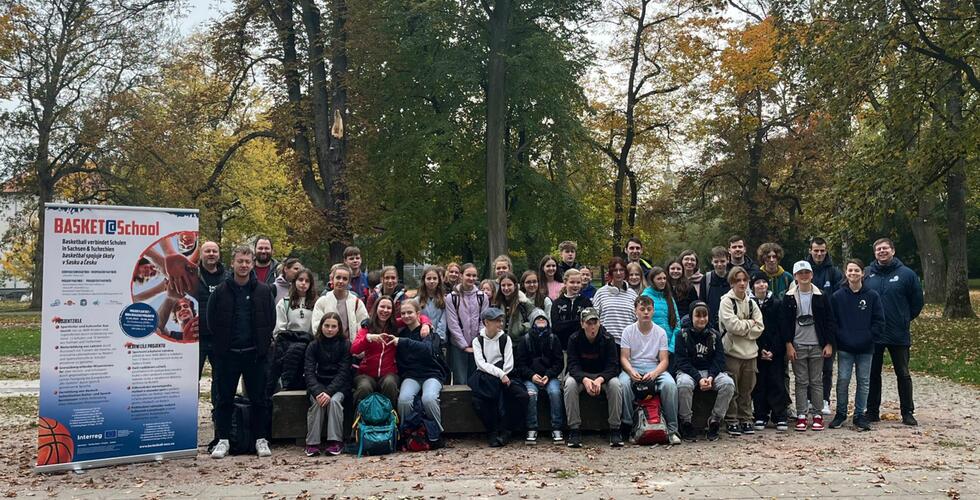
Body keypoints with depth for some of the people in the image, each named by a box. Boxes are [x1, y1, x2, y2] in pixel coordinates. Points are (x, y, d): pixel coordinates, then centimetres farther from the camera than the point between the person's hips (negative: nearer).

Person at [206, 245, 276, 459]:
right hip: (227, 353, 0)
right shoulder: (221, 291, 0)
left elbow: (271, 320, 6)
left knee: (259, 399, 6)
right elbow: (211, 321, 6)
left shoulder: (264, 291, 2)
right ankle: (223, 440, 15)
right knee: (224, 399, 6)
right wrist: (222, 343, 4)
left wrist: (263, 344, 2)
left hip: (255, 353, 0)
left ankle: (261, 439, 15)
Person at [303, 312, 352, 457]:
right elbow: (309, 371, -7)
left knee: (334, 400, -31)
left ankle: (335, 441, -23)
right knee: (316, 402, -28)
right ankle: (312, 443, -22)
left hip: (339, 385, -1)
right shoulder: (313, 345, 3)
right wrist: (317, 392, -25)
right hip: (318, 384, 2)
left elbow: (343, 372, -12)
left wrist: (329, 392, -25)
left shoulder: (345, 344, -3)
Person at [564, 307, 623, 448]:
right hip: (580, 374, 0)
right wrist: (585, 380, -41)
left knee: (615, 384, -31)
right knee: (570, 384, -32)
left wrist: (600, 379, -38)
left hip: (603, 374, 0)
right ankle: (574, 430, -26)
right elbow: (573, 365, -19)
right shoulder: (574, 339, -12)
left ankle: (615, 429, -20)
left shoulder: (607, 339, -12)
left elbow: (613, 366, -17)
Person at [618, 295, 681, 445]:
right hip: (632, 368, 0)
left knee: (670, 384, -31)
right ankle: (628, 425, -23)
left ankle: (671, 428, -21)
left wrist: (654, 373, -22)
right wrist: (631, 372, -23)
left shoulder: (660, 332, 5)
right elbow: (624, 358, -1)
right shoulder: (628, 331, 4)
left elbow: (664, 360, 0)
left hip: (655, 369, 1)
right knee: (623, 383, -35)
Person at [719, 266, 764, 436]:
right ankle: (732, 421, 6)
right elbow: (733, 325, -16)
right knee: (732, 390, -2)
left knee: (747, 389, 9)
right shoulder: (726, 301, -5)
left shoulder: (751, 302, 12)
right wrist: (750, 323, -4)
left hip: (750, 352, 5)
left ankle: (746, 420, 19)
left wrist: (742, 328, -8)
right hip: (732, 351, -5)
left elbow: (759, 328, 4)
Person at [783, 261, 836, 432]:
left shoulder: (821, 296, 3)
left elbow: (830, 321, 3)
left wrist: (829, 344, -3)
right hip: (797, 346, 0)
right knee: (801, 382, 4)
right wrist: (788, 344, -8)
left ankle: (817, 415, 12)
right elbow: (785, 322, -1)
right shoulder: (789, 298, 1)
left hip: (817, 346, 0)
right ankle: (801, 416, 8)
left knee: (817, 382, 5)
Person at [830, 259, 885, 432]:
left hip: (866, 348, 0)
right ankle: (841, 414, 14)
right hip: (844, 348, 0)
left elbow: (879, 321, 0)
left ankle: (860, 415, 16)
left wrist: (868, 337, -8)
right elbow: (831, 320, 2)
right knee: (843, 380, 1)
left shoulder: (872, 296, 0)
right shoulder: (837, 296, 1)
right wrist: (839, 337, -7)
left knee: (864, 382, 7)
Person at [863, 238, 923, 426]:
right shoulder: (867, 273, 1)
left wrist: (904, 319, 6)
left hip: (899, 335, -2)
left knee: (903, 374, 7)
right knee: (873, 374, 10)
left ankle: (908, 412, 17)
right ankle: (872, 411, 19)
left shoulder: (906, 274, -4)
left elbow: (917, 301, 4)